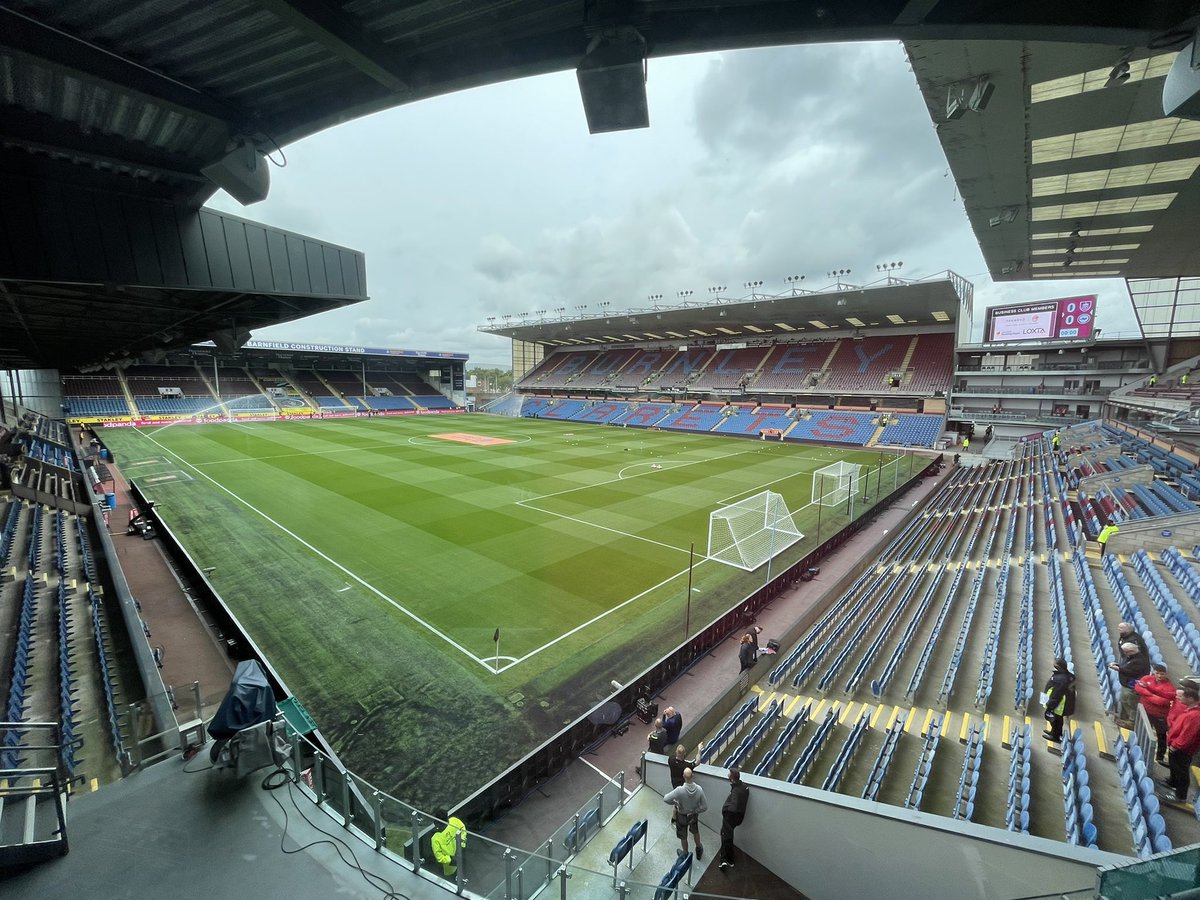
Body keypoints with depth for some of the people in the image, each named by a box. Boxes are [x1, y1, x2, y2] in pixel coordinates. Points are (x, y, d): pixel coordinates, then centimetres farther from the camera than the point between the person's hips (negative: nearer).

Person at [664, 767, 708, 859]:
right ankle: (699, 849, 56)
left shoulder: (680, 790, -39)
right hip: (694, 815, 3)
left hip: (682, 817, -2)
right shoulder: (699, 789, -31)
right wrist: (695, 811, -4)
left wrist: (675, 803, -14)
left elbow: (666, 799, -35)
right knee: (695, 832, 34)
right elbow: (705, 807, -20)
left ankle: (685, 854, 49)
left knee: (683, 837, 26)